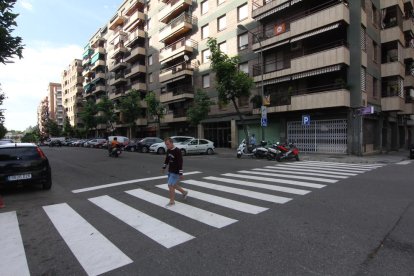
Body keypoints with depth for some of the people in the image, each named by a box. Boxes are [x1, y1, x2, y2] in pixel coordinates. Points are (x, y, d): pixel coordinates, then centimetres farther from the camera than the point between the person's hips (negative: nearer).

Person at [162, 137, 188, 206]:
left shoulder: (177, 151, -20)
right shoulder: (168, 150, 4)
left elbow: (180, 163, -22)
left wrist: (180, 173, -23)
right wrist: (164, 167, 25)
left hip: (176, 172, -8)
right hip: (170, 171, 8)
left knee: (170, 185, -7)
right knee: (173, 185, 16)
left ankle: (172, 201, 9)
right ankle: (184, 192, 36)